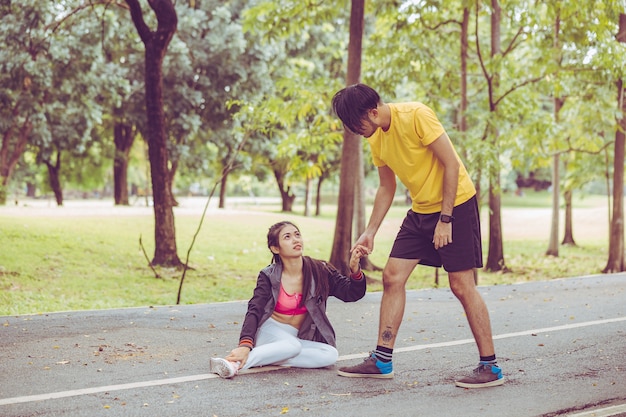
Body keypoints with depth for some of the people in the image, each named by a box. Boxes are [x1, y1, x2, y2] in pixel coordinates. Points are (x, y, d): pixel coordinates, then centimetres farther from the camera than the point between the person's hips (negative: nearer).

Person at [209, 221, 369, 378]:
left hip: (299, 338, 4)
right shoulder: (269, 276, -9)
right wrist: (245, 345, -36)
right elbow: (254, 312, -18)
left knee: (330, 355, -26)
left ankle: (267, 359, -28)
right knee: (292, 346, -37)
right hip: (270, 333, -4)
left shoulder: (320, 271, -3)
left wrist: (355, 269, -24)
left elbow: (353, 293, -2)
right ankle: (235, 363, -42)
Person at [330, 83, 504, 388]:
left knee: (461, 285, -8)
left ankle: (490, 367, 1)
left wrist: (445, 220, -19)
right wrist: (370, 232, 8)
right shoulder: (377, 139, 4)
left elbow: (452, 165, -19)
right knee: (392, 277, 1)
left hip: (455, 204, -8)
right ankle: (382, 360, 7)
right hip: (420, 210, 8)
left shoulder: (416, 116, -19)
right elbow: (386, 188, 15)